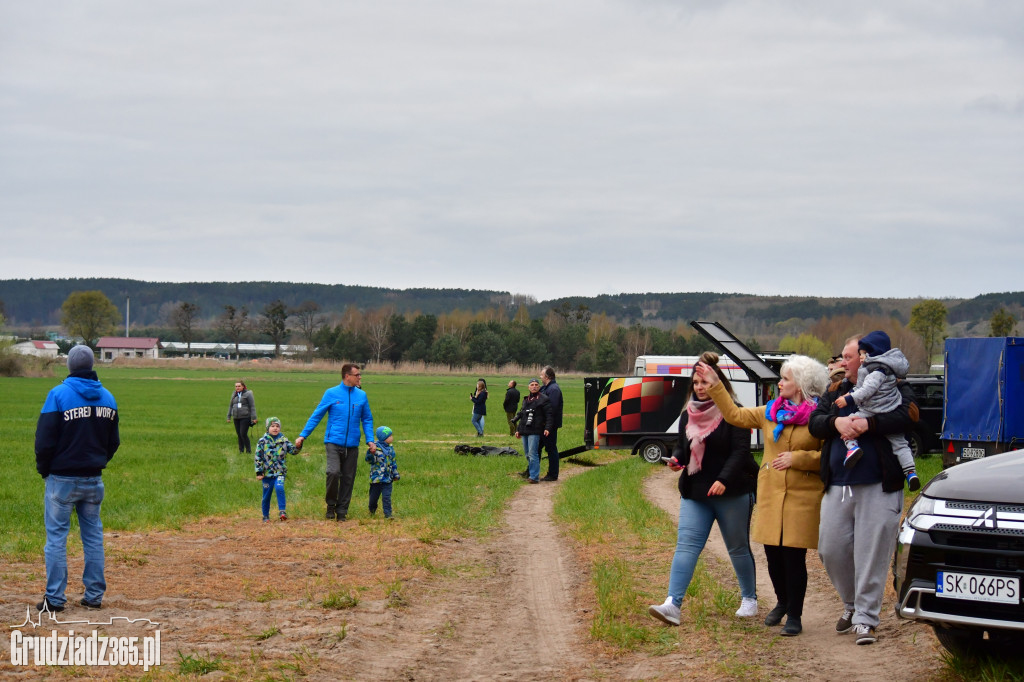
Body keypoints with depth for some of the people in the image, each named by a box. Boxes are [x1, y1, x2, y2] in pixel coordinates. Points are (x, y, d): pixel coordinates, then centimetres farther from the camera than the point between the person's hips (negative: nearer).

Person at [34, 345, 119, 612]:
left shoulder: (59, 394, -12)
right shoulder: (107, 398, 4)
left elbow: (45, 439, -12)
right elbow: (114, 441, 10)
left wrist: (43, 469, 2)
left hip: (62, 479, -4)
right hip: (93, 480, 4)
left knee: (56, 536, 1)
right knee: (93, 536, 12)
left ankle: (55, 598, 0)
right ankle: (94, 595, 14)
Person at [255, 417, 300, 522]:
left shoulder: (283, 440, 4)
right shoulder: (262, 441, 0)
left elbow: (293, 451, 0)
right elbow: (258, 458, 1)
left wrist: (298, 446, -22)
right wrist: (259, 472, -3)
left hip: (280, 472, 0)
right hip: (267, 473, 0)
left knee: (279, 488, -26)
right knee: (266, 495, 7)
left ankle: (282, 511, -19)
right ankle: (266, 516, 25)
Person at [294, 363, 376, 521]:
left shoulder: (361, 395, 8)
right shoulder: (331, 393, -1)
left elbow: (367, 419, 16)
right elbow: (316, 416, 3)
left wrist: (370, 440, 4)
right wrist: (302, 435, -1)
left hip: (352, 445, 3)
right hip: (334, 442, -3)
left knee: (348, 478, 5)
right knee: (333, 472, -20)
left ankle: (342, 511, 17)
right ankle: (331, 505, 1)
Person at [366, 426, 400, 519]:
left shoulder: (390, 448, 7)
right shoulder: (375, 447, -10)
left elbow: (393, 462, 16)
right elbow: (370, 460, -14)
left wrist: (395, 474, 16)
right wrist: (371, 453, -33)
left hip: (387, 478, 3)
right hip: (376, 478, -3)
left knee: (386, 497, -5)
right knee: (374, 496, 12)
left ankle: (388, 513, -2)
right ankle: (372, 511, 34)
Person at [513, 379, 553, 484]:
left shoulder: (543, 399, -3)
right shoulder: (526, 399, 19)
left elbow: (549, 415, -9)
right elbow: (521, 415, 26)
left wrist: (547, 428, -20)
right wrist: (518, 429, 24)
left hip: (534, 431, -7)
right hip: (525, 431, 7)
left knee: (532, 454, -11)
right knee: (527, 454, 12)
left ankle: (534, 476, -10)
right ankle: (530, 472, 21)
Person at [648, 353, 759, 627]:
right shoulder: (688, 414, 9)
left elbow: (740, 450, -16)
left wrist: (723, 479, -27)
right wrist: (676, 459, -2)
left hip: (731, 492, -5)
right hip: (695, 492, 5)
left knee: (738, 548, 9)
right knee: (686, 544, -9)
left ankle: (749, 598, 29)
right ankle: (673, 604, -19)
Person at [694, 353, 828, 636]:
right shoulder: (771, 412, 12)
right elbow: (735, 415, 17)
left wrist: (796, 458, -14)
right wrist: (716, 386, 14)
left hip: (802, 496, -5)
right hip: (770, 494, 5)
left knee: (794, 556, -4)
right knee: (773, 553, 8)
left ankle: (794, 615, 8)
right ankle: (782, 602, 32)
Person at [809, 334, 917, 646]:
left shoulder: (894, 389, -1)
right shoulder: (835, 391, 15)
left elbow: (905, 417, -19)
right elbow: (814, 422, 6)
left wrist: (868, 424, -27)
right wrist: (836, 422, -15)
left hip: (878, 488, -5)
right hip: (838, 487, 5)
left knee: (872, 554, -5)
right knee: (830, 550, 7)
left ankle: (865, 619, 3)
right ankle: (851, 604, 29)